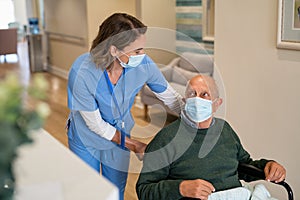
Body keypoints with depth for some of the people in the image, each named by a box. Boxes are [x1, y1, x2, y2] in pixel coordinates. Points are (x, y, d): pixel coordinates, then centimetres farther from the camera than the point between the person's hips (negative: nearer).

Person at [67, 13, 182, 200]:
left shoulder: (144, 64, -26)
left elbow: (173, 99, -10)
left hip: (120, 134, 3)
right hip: (86, 139, -2)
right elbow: (95, 124, -24)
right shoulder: (81, 73, -35)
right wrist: (133, 145, -21)